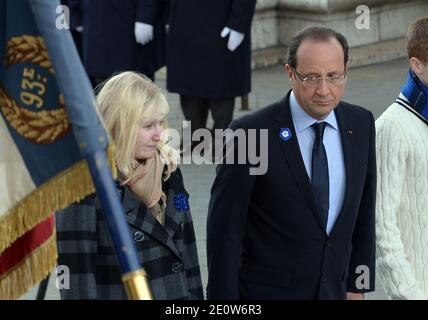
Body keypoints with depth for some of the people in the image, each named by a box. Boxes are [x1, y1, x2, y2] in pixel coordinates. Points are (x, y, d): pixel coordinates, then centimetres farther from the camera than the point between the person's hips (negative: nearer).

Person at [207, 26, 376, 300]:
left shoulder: (360, 124, 0)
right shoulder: (251, 133, -16)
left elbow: (362, 215, 8)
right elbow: (224, 229, -12)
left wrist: (357, 287, 9)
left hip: (333, 290, 4)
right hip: (265, 292, -4)